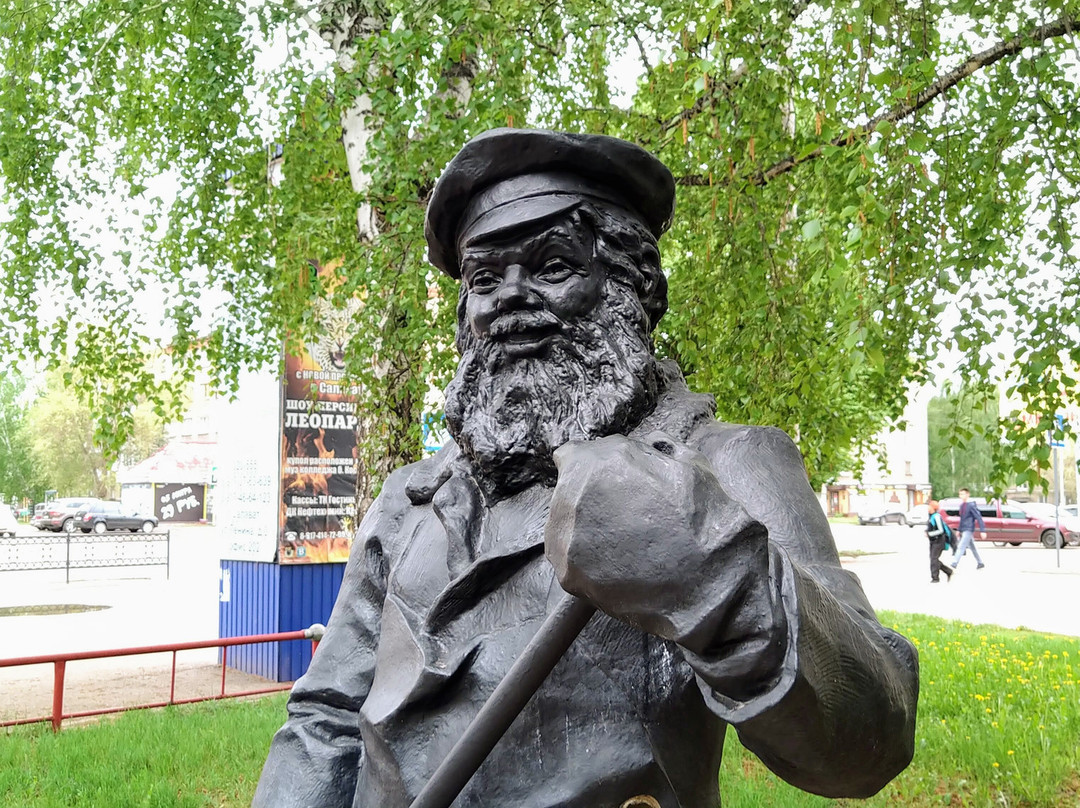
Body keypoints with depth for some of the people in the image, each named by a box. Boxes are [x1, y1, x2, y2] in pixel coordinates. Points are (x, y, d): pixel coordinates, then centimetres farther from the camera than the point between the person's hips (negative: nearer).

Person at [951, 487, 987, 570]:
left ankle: (954, 564, -22)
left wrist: (982, 531, -19)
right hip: (963, 530, 9)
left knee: (961, 547, -16)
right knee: (972, 547, 17)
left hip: (968, 530, -9)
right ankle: (980, 563, 29)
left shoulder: (971, 505, -14)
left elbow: (979, 518, -16)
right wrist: (959, 530, 23)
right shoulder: (961, 505, 11)